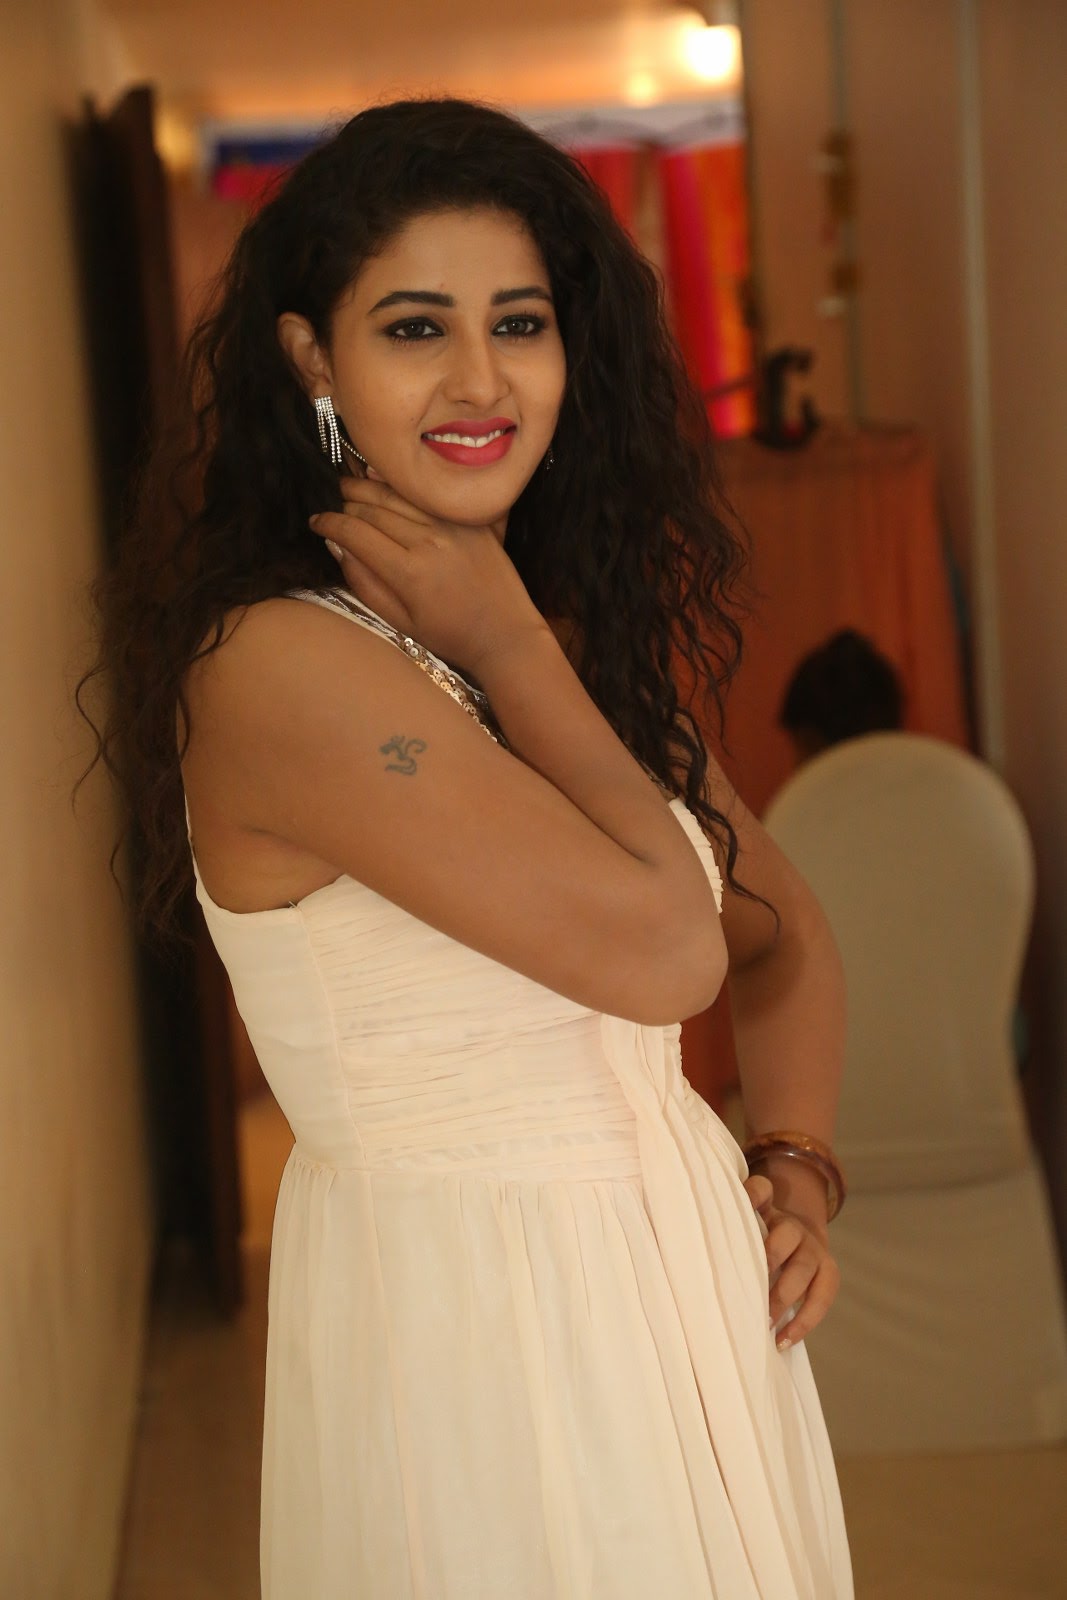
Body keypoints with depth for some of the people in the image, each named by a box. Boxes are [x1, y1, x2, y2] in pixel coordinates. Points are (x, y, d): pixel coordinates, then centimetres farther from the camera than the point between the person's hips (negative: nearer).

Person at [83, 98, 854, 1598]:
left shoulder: (583, 632, 6)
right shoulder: (278, 668, -20)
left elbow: (781, 926, 12)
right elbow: (660, 949, -22)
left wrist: (797, 1166, -3)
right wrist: (505, 653, -15)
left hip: (687, 1284, 8)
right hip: (468, 1315, -8)